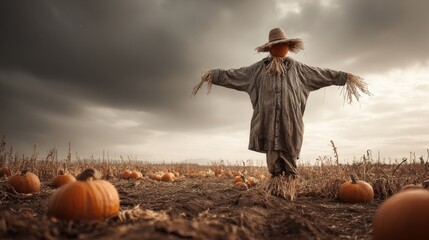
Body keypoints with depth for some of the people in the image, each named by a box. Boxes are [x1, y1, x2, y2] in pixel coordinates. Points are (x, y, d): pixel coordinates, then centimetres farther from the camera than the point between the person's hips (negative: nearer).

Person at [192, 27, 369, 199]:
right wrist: (214, 75, 8)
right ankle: (276, 189, 6)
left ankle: (288, 188, 6)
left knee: (289, 154, 0)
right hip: (268, 119, 0)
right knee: (272, 153, 0)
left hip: (290, 119, 0)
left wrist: (345, 77, 16)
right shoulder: (258, 68, 13)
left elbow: (321, 74, 18)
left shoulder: (297, 68, 15)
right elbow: (235, 74, 13)